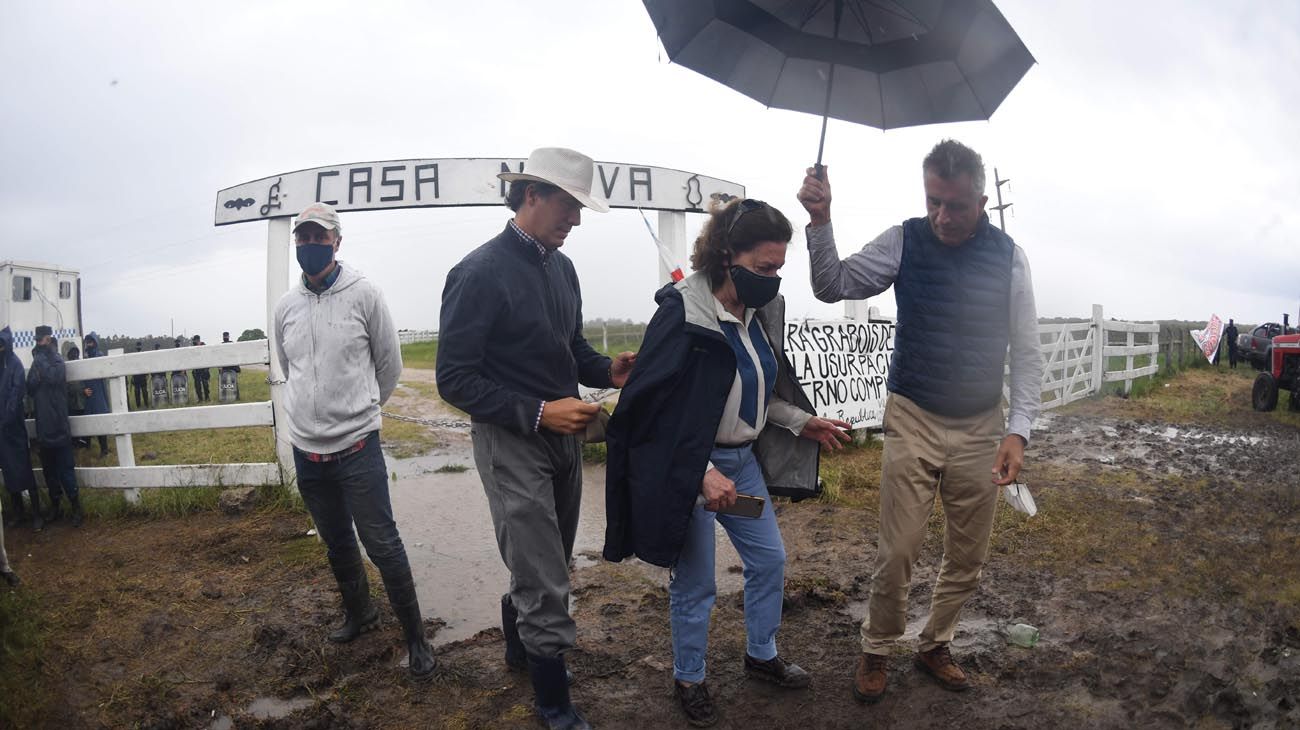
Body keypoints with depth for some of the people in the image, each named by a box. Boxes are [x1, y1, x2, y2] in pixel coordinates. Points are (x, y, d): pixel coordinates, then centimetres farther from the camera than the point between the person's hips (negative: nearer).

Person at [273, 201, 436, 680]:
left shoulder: (363, 293, -7)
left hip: (357, 447, -5)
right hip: (307, 451, 5)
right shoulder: (286, 306, 6)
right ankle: (359, 614, 41)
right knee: (337, 544, 19)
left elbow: (389, 363, 1)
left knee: (382, 544, -3)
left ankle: (415, 639, 11)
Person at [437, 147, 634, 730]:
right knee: (545, 585, 0)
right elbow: (455, 379, -17)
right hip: (511, 442, -7)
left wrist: (609, 370, -4)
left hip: (563, 436, 7)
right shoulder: (479, 273, -16)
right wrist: (538, 413, -25)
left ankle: (520, 649, 48)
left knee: (544, 565, 22)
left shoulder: (562, 267, 6)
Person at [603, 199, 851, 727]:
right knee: (694, 583, 7)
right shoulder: (683, 312, -22)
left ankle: (762, 656, 42)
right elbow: (653, 410, -22)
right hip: (688, 468, -7)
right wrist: (703, 473, -27)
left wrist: (803, 421, 7)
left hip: (742, 459, 8)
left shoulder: (760, 311, 1)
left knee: (769, 559, 18)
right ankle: (688, 679, 32)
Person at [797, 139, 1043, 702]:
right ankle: (876, 651, 23)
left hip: (981, 427, 2)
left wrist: (1018, 430, -8)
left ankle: (934, 646, 35)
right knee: (898, 552, -2)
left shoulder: (1008, 256, -4)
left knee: (968, 557, 12)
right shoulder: (903, 241, -6)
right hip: (913, 421, -2)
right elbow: (833, 287, -9)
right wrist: (821, 224, -24)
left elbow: (1026, 353, 0)